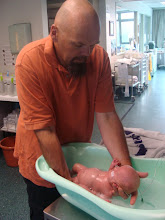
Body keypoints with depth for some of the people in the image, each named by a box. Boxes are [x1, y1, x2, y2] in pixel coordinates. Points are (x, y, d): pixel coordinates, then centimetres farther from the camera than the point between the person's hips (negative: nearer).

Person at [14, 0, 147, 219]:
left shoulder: (99, 57, -17)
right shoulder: (30, 61, -28)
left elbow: (106, 116, -17)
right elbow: (45, 130, -29)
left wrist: (126, 167, -25)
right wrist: (68, 181, -26)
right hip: (41, 161, -3)